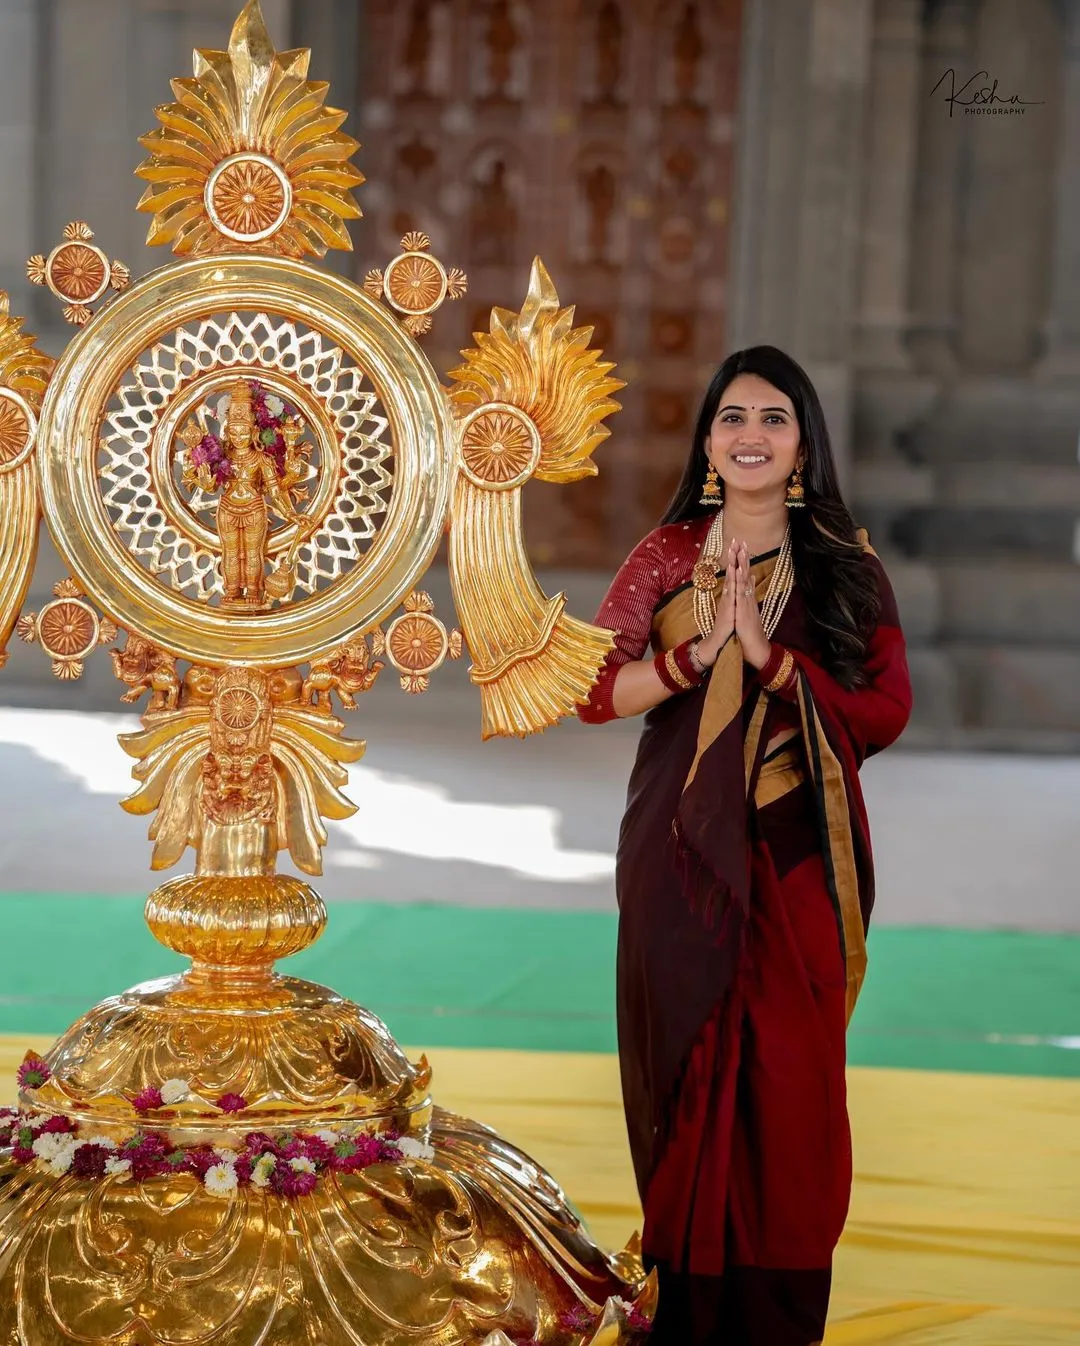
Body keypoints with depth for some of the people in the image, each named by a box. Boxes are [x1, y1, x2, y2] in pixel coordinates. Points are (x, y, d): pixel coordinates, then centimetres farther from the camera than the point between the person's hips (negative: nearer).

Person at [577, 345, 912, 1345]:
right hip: (683, 851, 1)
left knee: (793, 1072, 0)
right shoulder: (667, 557, 4)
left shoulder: (848, 569, 3)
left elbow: (887, 711, -5)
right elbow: (594, 691, -4)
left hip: (799, 857, 0)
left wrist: (773, 659, -16)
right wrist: (698, 654, -19)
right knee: (685, 1061, 5)